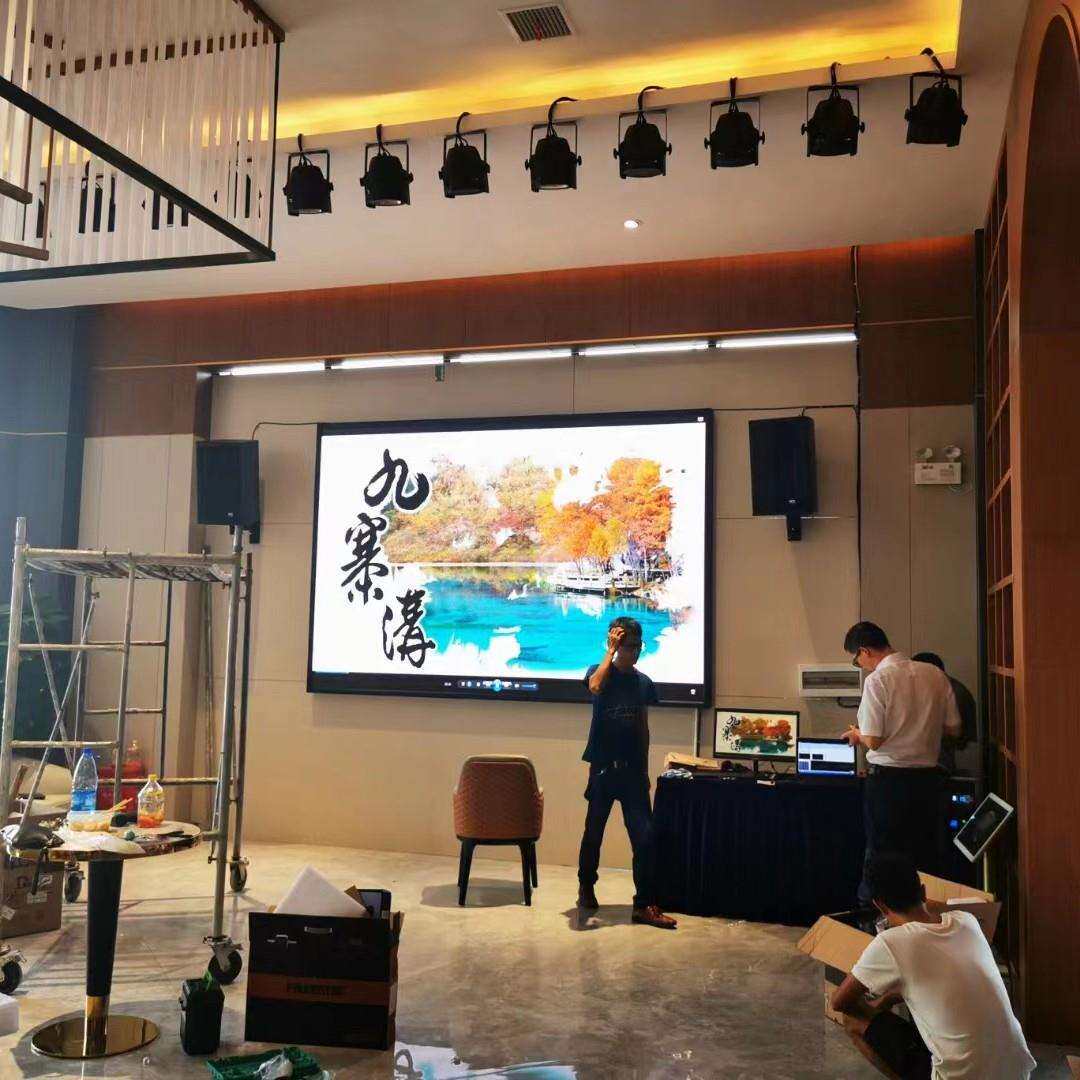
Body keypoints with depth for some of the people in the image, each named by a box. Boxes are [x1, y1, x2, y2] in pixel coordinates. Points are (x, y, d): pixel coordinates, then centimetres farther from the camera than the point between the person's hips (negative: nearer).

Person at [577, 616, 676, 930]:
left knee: (644, 836, -4)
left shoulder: (643, 682, 8)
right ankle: (586, 887, 32)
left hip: (632, 769, 3)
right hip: (603, 767, -3)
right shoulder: (600, 671, -3)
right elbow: (595, 687, -29)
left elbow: (643, 728, 14)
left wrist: (645, 770, 12)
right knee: (594, 832, 10)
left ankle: (645, 904, 1)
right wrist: (611, 651, -20)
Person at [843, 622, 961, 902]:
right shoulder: (935, 675, 2)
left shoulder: (877, 680, -14)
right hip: (928, 777, 5)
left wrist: (857, 735, 5)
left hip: (888, 779, -5)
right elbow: (954, 729, 7)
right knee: (925, 856, 15)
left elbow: (873, 740, -16)